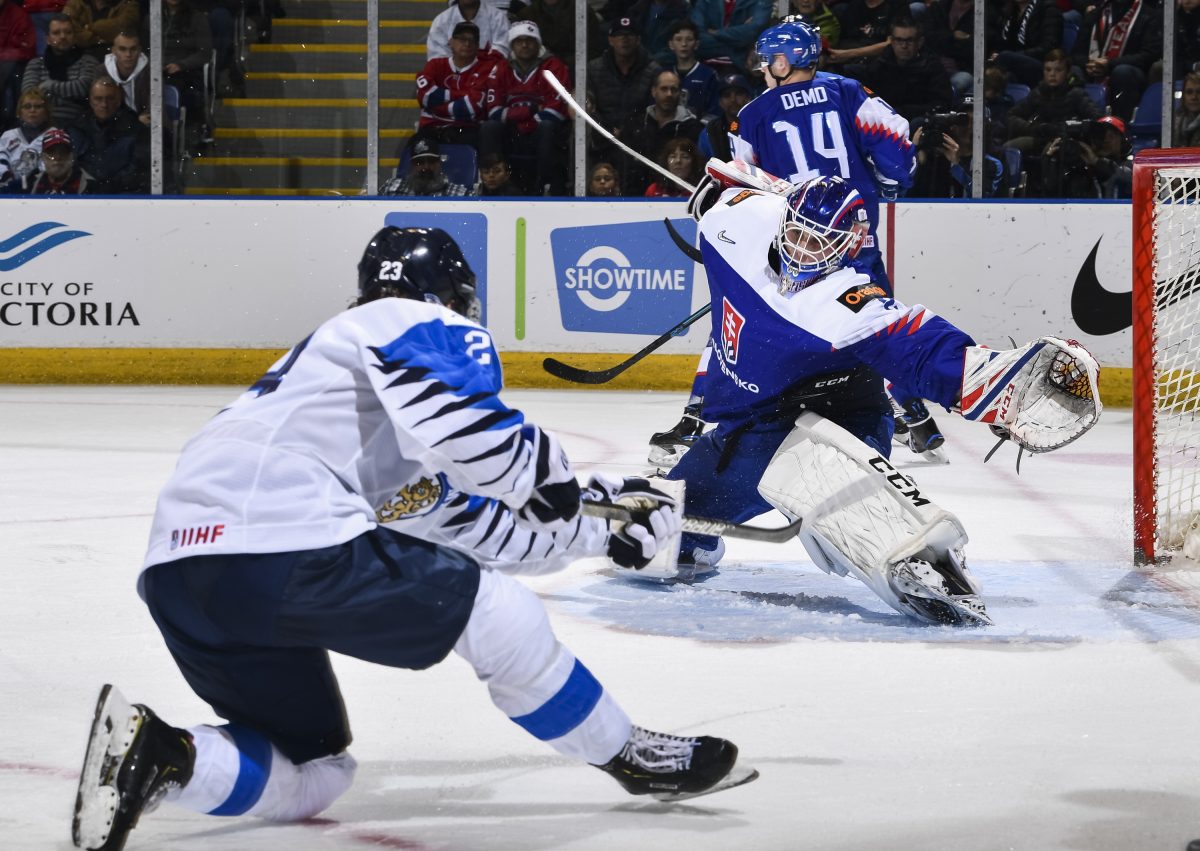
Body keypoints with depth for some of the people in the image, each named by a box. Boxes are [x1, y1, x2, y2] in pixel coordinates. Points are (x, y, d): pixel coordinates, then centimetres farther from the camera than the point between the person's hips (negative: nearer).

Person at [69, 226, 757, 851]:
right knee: (495, 611, 8)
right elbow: (465, 418, -13)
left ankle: (155, 752, -5)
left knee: (309, 778, 18)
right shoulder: (422, 324, 8)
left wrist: (600, 533, 41)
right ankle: (634, 759, 19)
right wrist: (545, 472, 3)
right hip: (282, 545, -9)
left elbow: (474, 527, 39)